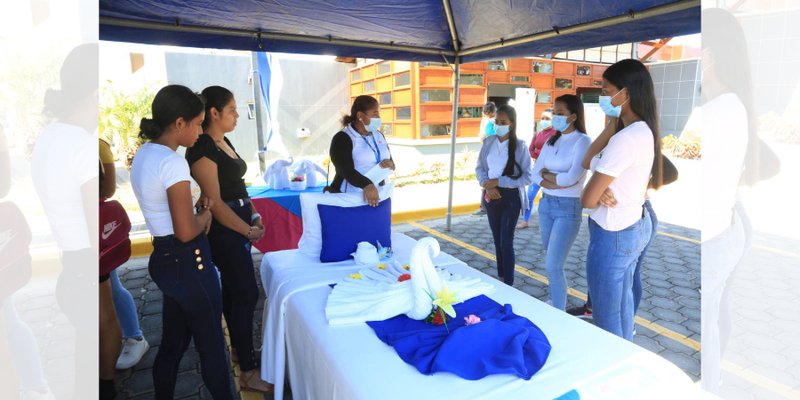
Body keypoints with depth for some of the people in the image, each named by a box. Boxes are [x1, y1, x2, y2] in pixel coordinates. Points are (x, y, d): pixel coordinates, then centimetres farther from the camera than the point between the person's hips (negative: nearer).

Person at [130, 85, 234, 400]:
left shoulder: (144, 154, 7)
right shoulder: (172, 163, -22)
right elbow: (186, 232, -23)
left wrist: (195, 207, 3)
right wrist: (205, 216, -4)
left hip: (164, 259, 9)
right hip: (188, 262, -9)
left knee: (173, 341, 23)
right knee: (211, 343, 9)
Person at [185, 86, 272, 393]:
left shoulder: (224, 142, 11)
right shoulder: (202, 149, -17)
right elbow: (215, 203, -19)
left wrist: (254, 215, 5)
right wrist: (249, 231, -14)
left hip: (239, 224, 9)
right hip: (224, 230, -9)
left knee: (233, 290, 19)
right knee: (247, 294, -5)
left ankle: (238, 348, 35)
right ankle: (248, 372, 7)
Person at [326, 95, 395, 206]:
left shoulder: (378, 136, 12)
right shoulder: (342, 139, -10)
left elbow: (390, 160, 17)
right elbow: (347, 170, -23)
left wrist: (390, 164, -9)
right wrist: (367, 185, -41)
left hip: (377, 196, 7)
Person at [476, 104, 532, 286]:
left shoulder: (520, 145, -10)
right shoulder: (488, 142, 2)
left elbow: (527, 176, -13)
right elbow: (479, 168, 5)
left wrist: (498, 181, -19)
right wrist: (487, 185, -13)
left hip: (510, 197, -4)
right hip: (491, 195, 4)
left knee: (506, 242, -4)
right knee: (497, 240, 15)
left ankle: (508, 284, 7)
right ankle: (500, 277, 30)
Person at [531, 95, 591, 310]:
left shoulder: (582, 141, -10)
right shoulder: (551, 141, 10)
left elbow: (572, 178, -21)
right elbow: (535, 175, 2)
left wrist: (547, 174, -5)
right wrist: (559, 181, -13)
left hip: (568, 208, -7)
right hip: (546, 204, 7)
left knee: (553, 266, -8)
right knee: (551, 263, 15)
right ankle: (553, 308, 30)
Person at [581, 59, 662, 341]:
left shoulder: (626, 139, -25)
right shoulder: (645, 131, 4)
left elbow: (589, 199, -22)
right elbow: (588, 162, 6)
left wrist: (592, 190, 1)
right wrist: (613, 124, 1)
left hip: (613, 234, -10)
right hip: (637, 225, 10)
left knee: (606, 317, 6)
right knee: (622, 301, 25)